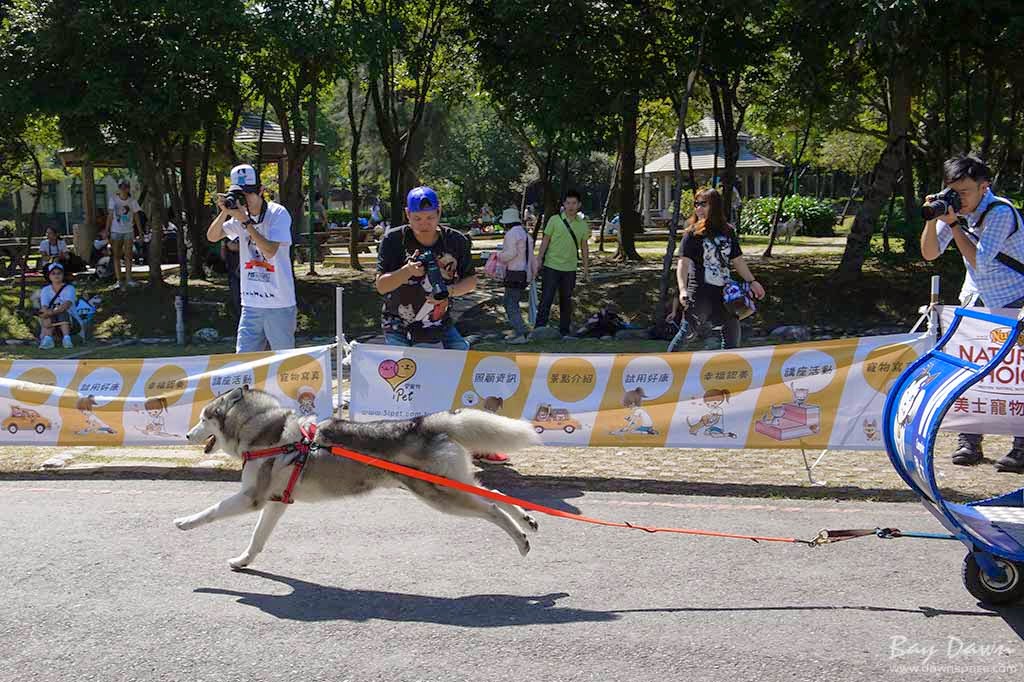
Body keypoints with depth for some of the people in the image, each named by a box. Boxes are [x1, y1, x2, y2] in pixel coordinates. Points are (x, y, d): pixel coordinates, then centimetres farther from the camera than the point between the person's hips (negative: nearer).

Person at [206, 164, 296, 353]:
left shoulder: (278, 213, -9)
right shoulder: (240, 214, 9)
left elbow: (270, 251, -20)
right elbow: (212, 237, 4)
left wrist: (245, 221, -21)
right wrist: (224, 212, -11)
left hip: (279, 303, -5)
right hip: (251, 303, 5)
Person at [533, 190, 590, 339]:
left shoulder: (582, 224, 5)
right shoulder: (554, 220, -4)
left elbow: (584, 247, 12)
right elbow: (545, 241, -1)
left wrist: (586, 268, 11)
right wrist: (539, 259, -7)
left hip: (570, 268, 3)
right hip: (551, 266, -3)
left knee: (566, 300, 9)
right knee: (546, 299, -3)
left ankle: (565, 331, 17)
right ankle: (539, 329, 1)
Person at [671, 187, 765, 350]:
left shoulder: (728, 232, 8)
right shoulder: (692, 233, -6)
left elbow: (737, 260, 18)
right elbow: (683, 263, -14)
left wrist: (751, 282, 18)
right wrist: (682, 289, -27)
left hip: (724, 293, 6)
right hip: (699, 293, -6)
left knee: (732, 330, 13)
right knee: (687, 332, -8)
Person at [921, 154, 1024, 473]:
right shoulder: (955, 209, -2)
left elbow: (979, 261, -28)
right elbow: (929, 254, -2)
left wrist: (954, 223, -27)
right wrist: (933, 220, -17)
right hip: (977, 297, 6)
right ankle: (969, 440, 8)